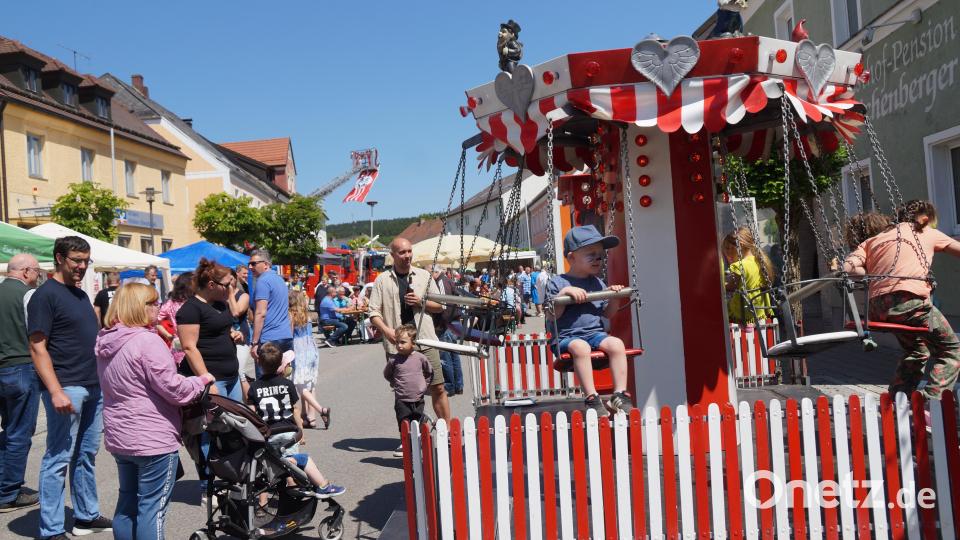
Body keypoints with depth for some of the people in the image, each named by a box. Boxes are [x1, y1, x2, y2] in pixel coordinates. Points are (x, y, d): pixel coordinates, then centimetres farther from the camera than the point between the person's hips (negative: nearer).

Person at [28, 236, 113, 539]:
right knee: (58, 460, -2)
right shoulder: (46, 295, -9)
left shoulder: (80, 294, 15)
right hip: (67, 389, -8)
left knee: (87, 455, 16)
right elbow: (37, 347, -14)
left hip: (93, 387, 8)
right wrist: (55, 391, -22)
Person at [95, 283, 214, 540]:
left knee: (127, 503, 19)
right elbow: (173, 389, -20)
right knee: (152, 507, 1)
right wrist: (201, 381, -3)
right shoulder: (147, 341, -20)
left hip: (119, 437, 8)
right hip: (153, 439, -8)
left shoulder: (106, 342, 7)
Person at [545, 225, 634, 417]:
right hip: (567, 337, -5)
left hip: (596, 334, 5)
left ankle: (620, 394, -23)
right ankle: (592, 399, -34)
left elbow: (607, 313, 21)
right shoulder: (558, 283, 1)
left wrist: (614, 298, 3)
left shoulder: (598, 283, 18)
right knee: (580, 347, -37)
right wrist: (564, 293, -20)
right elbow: (553, 314, -8)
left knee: (616, 343, -26)